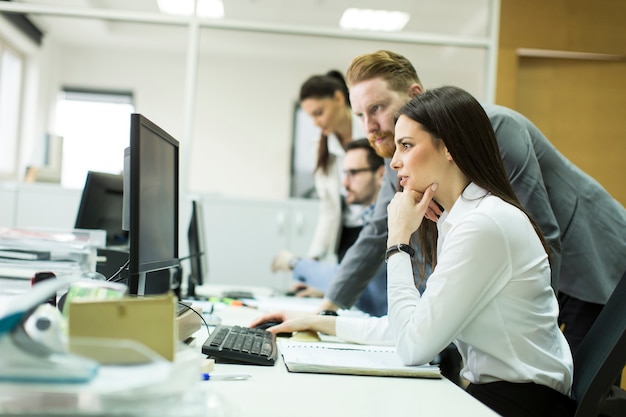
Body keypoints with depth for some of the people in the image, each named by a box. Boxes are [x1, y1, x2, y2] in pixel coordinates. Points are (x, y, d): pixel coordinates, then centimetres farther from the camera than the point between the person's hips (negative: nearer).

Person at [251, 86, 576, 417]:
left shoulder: (483, 225, -21)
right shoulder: (456, 218, 9)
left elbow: (414, 346, -20)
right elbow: (419, 325, 10)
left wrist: (399, 239, -14)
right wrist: (319, 322, 10)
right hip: (493, 389, 8)